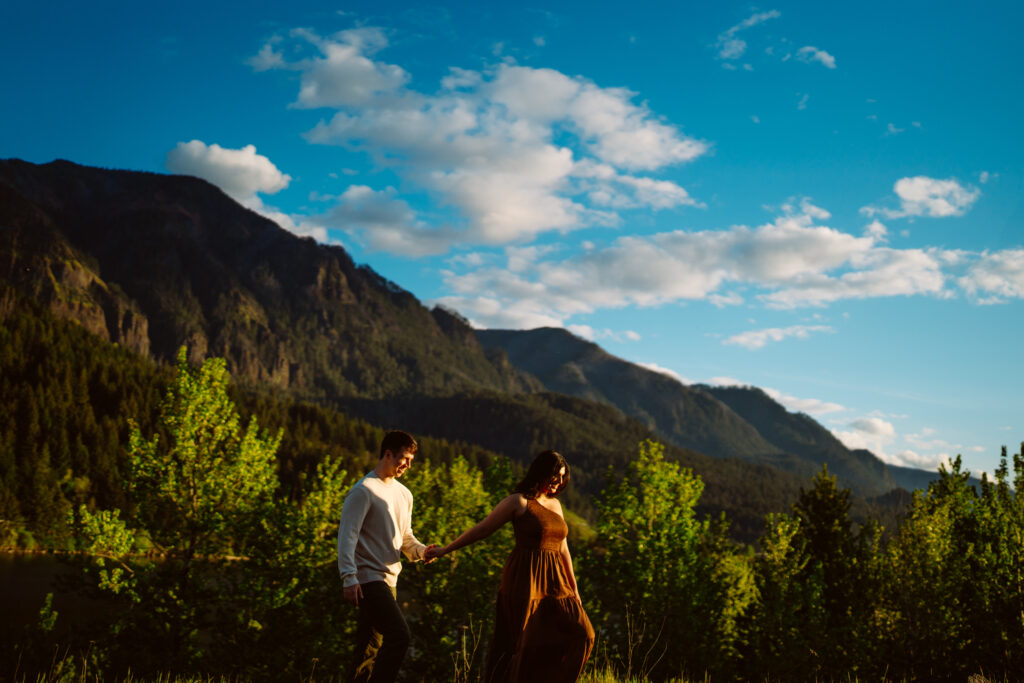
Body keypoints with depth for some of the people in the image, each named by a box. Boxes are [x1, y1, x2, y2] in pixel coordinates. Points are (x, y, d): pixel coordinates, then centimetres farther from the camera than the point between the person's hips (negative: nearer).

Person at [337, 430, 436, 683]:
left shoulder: (404, 494, 17)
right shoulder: (363, 491, -9)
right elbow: (347, 536, -13)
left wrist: (421, 550, 2)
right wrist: (349, 578, -21)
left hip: (389, 580, 8)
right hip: (367, 578, -8)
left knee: (371, 647, 10)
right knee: (399, 635, -18)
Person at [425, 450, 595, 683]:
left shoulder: (555, 504, 15)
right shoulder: (518, 502, -5)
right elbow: (482, 529, -2)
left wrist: (574, 589, 18)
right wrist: (444, 550, -1)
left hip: (552, 582, 7)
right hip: (525, 581, -7)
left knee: (578, 634, -1)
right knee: (525, 643, -5)